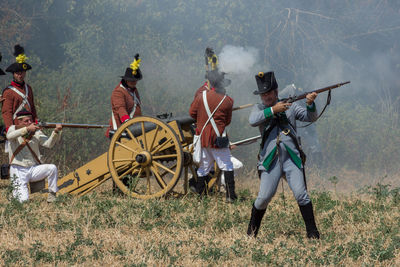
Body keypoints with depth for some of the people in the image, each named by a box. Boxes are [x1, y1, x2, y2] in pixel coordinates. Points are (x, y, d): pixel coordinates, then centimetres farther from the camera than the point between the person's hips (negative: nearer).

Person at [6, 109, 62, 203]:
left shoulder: (36, 132, 4)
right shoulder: (13, 129, -2)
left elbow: (48, 144, -9)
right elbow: (9, 136, -26)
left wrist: (56, 132, -28)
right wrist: (27, 129, -36)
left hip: (34, 169, 3)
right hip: (18, 170, -3)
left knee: (52, 168, -24)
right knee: (23, 200, -17)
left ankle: (52, 194, -6)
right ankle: (15, 191, 19)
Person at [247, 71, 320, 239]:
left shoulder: (290, 106, 12)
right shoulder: (259, 109, 11)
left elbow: (311, 117, 5)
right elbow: (252, 121, -10)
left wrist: (311, 104, -15)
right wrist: (272, 110, -17)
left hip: (291, 157, 0)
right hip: (270, 160, 0)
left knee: (301, 194, -9)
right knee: (264, 197, -4)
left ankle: (312, 232, -3)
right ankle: (252, 231, 15)